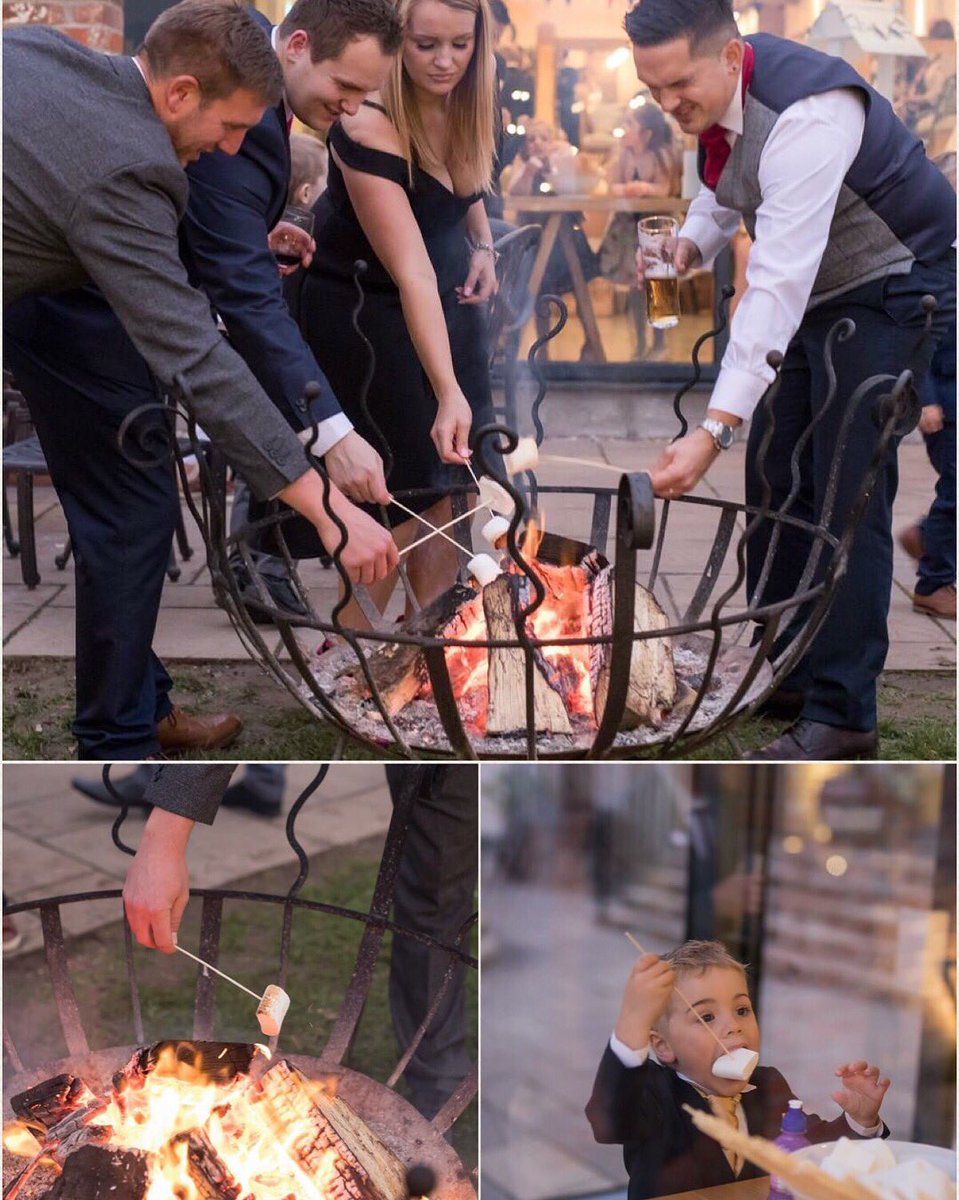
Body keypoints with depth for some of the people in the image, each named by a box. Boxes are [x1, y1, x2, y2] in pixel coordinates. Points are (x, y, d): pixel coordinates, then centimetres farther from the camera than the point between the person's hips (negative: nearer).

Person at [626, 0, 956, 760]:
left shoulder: (807, 114, -33)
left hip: (890, 292, -9)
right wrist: (693, 241, -8)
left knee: (846, 497, -13)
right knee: (776, 484, 8)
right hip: (813, 294, 9)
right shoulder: (711, 99, -7)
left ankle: (843, 714, -5)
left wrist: (716, 429, -45)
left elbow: (777, 286, -40)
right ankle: (789, 672, 20)